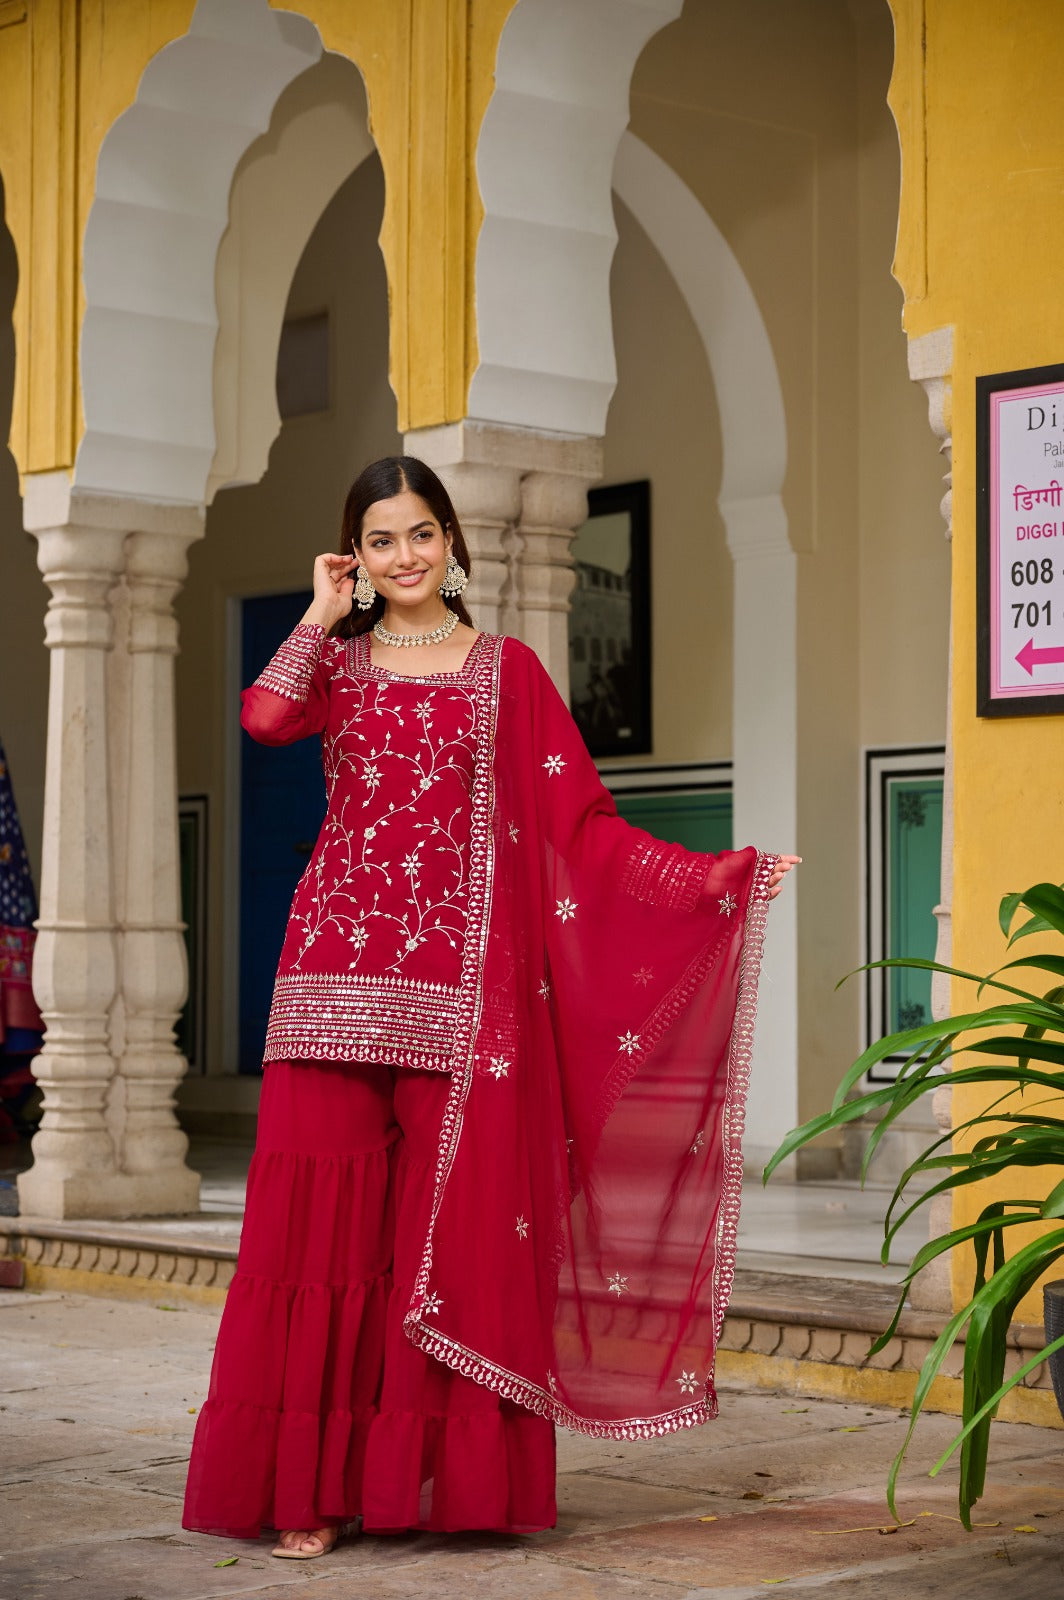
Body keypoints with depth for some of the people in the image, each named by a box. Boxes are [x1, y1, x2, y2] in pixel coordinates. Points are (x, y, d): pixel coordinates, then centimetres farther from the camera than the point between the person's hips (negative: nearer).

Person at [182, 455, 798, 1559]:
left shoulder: (505, 670, 11)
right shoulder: (336, 660, 14)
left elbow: (582, 824, 6)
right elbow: (264, 717, -10)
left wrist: (723, 876, -2)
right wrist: (325, 612, 3)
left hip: (459, 978, 0)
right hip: (340, 969, 1)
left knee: (459, 1219, -3)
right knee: (325, 1211, -3)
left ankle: (455, 1477, 4)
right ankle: (313, 1485, 1)